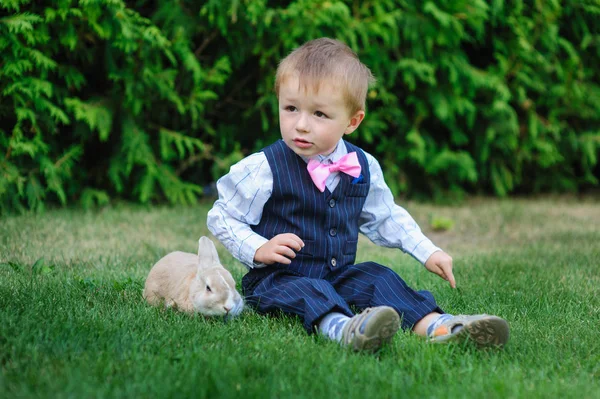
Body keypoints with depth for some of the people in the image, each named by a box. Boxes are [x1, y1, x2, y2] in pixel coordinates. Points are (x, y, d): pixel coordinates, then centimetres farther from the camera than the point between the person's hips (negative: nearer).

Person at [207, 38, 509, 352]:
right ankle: (342, 328, -64)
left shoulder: (364, 167, 4)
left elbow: (384, 217, 22)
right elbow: (221, 217, -2)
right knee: (307, 291, -34)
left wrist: (427, 252, 15)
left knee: (378, 277, -17)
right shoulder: (263, 169, -11)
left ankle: (436, 326, -34)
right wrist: (259, 250, -18)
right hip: (276, 277, -5)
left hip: (337, 275, 6)